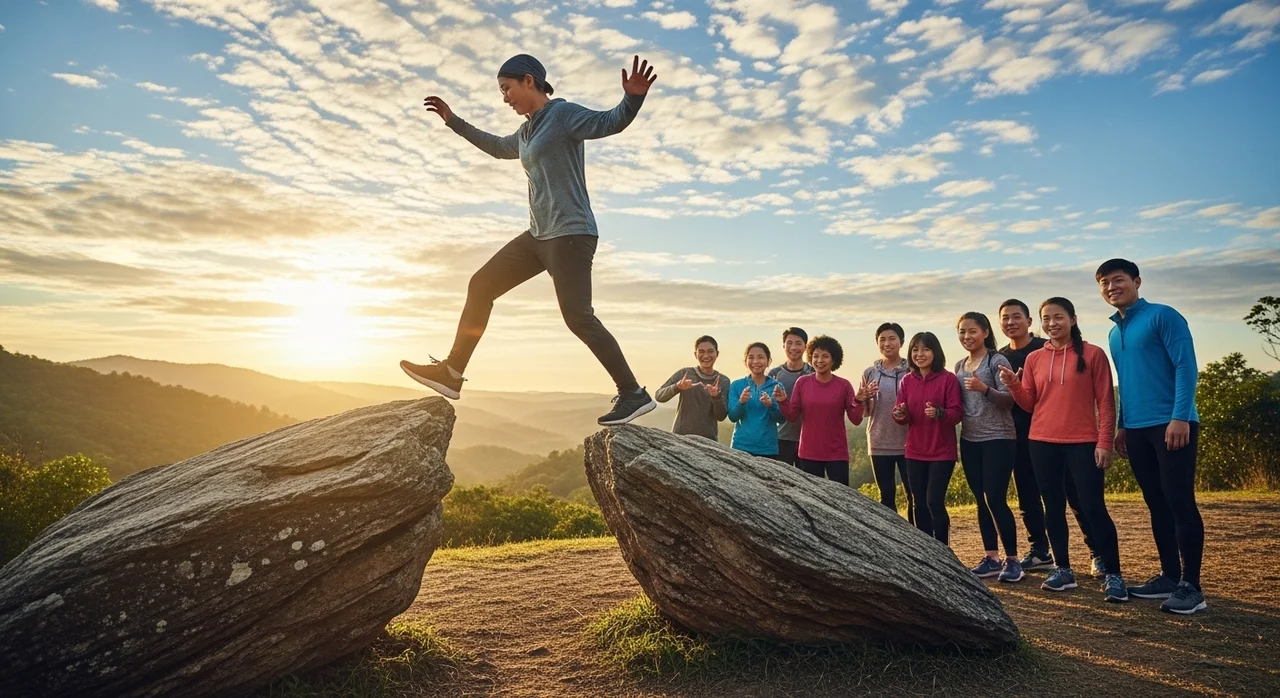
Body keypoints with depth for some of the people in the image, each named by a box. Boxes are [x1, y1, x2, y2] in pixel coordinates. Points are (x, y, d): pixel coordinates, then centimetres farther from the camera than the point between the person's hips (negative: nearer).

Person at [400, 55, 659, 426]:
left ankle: (633, 393, -9)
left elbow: (611, 122, -16)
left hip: (570, 234, -9)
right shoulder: (526, 133, 21)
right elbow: (497, 147, 40)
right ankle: (451, 372, 14)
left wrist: (633, 97, -37)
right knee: (481, 285, 9)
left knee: (577, 316, -16)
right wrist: (452, 121, 45)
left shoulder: (563, 114, -4)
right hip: (539, 235, 9)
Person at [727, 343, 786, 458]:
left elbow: (782, 419, -2)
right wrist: (741, 402, -21)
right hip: (741, 447, 0)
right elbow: (732, 417, -2)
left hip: (768, 449, 0)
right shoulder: (736, 385, 2)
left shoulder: (776, 386, 1)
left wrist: (771, 405, -21)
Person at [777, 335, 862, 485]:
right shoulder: (802, 382, 0)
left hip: (837, 453, -1)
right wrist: (783, 402, -15)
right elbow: (792, 416, 3)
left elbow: (856, 420, -2)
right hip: (809, 453, 1)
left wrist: (859, 401, -18)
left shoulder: (843, 385, -3)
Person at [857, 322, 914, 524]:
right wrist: (863, 399, -12)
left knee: (914, 494, 2)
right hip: (879, 444, 3)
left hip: (908, 443, -2)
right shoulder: (869, 373, 6)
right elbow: (865, 412, 9)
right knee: (886, 495, 11)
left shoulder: (912, 372, -3)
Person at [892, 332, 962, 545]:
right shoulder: (907, 381, 6)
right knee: (920, 503, 9)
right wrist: (899, 414, -17)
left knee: (934, 501, -10)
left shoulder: (948, 378, -7)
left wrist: (939, 413, -30)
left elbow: (957, 413, -11)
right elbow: (900, 414, 6)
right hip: (915, 452, 5)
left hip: (942, 452, -5)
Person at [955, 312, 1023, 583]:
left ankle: (1012, 560, 3)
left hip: (998, 439, -6)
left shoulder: (998, 361, -6)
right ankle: (991, 558, 16)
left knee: (996, 499, -9)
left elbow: (1009, 400, -13)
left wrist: (985, 389, -28)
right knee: (981, 501, 8)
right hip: (969, 441, 6)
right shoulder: (959, 366, 13)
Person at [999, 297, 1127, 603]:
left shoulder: (1093, 354, -2)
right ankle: (1063, 570, 19)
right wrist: (1013, 385, -10)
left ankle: (1113, 575, 3)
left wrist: (1104, 442, -9)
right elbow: (1029, 404, 9)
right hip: (1042, 443, 4)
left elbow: (1106, 402, -3)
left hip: (1083, 443, -4)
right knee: (1054, 508, 9)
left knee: (1093, 508, -6)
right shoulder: (1034, 359, 8)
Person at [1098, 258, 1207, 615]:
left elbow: (1185, 367, -12)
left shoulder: (1163, 316, -5)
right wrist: (1122, 425, 18)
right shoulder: (1115, 333, 17)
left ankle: (1191, 586, 1)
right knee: (1157, 504, 11)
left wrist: (1180, 417, -20)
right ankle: (1169, 576, 19)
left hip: (1171, 425, -7)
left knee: (1180, 503, -5)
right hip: (1137, 430, 7)